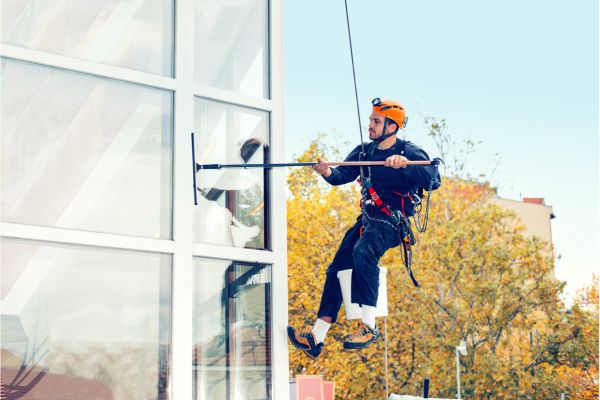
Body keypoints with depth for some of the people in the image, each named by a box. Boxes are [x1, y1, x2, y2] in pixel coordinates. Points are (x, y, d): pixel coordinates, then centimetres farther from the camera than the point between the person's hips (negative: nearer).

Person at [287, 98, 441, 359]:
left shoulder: (410, 152, -7)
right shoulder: (364, 151, 12)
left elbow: (433, 181, -22)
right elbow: (343, 175, 0)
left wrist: (405, 164, -37)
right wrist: (328, 173, -23)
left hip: (393, 223, -7)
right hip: (367, 220, 7)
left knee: (363, 251, -34)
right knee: (337, 268, 0)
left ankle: (369, 327, -36)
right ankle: (316, 339, 4)